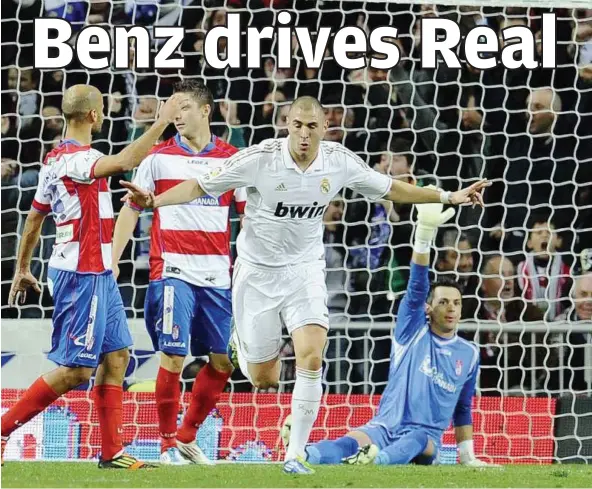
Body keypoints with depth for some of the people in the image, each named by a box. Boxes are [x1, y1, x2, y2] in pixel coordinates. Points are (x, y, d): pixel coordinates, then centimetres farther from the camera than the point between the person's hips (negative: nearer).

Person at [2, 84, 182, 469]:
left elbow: (34, 218, 20)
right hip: (83, 277, -10)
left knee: (116, 356, 9)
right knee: (76, 369, -7)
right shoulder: (75, 158, -18)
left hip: (96, 274, 10)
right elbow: (124, 162, -37)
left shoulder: (56, 159, 12)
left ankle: (112, 452, 9)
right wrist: (163, 122, -31)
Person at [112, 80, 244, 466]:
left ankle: (188, 436, 19)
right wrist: (112, 259, 0)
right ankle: (168, 443, 1)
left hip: (217, 275, 3)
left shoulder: (231, 159, 6)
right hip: (172, 271, -3)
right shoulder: (159, 156, 3)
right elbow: (131, 210, 7)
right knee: (173, 357, -10)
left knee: (223, 361, 3)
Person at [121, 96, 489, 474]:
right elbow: (201, 186, -13)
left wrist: (450, 197, 4)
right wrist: (155, 201, -28)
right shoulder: (260, 158, -18)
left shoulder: (339, 161, -8)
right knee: (263, 380, 3)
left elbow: (389, 188, 6)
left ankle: (296, 455, -9)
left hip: (305, 270, 2)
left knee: (311, 358, -20)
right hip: (258, 272, -2)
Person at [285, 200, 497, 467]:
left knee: (418, 440, -39)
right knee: (350, 443, -36)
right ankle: (304, 455, -69)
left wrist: (468, 457, 20)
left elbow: (463, 410, 24)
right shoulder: (412, 332, 6)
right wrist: (424, 233, -24)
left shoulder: (469, 353, 14)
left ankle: (377, 459, -72)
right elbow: (417, 287, -9)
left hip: (426, 437, 1)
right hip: (384, 427, -1)